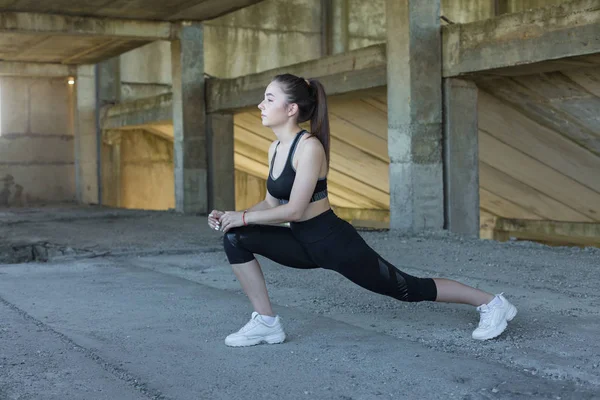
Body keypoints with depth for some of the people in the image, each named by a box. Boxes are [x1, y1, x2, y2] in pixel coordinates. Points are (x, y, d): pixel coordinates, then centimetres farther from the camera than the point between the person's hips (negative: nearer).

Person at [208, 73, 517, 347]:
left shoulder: (309, 146, -22)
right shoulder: (275, 148, 4)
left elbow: (293, 210, -25)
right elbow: (272, 204, 11)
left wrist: (244, 217, -17)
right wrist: (232, 215, -2)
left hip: (336, 243, -8)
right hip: (305, 243, 8)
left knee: (408, 289, 5)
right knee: (236, 239, -6)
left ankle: (492, 304, 23)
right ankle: (267, 323, 2)